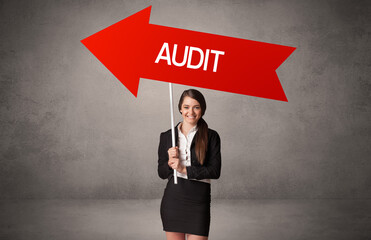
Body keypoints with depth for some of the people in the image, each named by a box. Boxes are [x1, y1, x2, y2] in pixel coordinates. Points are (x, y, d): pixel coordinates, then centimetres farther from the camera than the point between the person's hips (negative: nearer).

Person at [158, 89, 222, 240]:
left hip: (198, 200, -2)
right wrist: (170, 162, -12)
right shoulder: (166, 136, 7)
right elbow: (161, 173, 9)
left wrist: (184, 169, -13)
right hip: (172, 199, 2)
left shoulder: (211, 137, 1)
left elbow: (215, 171, -6)